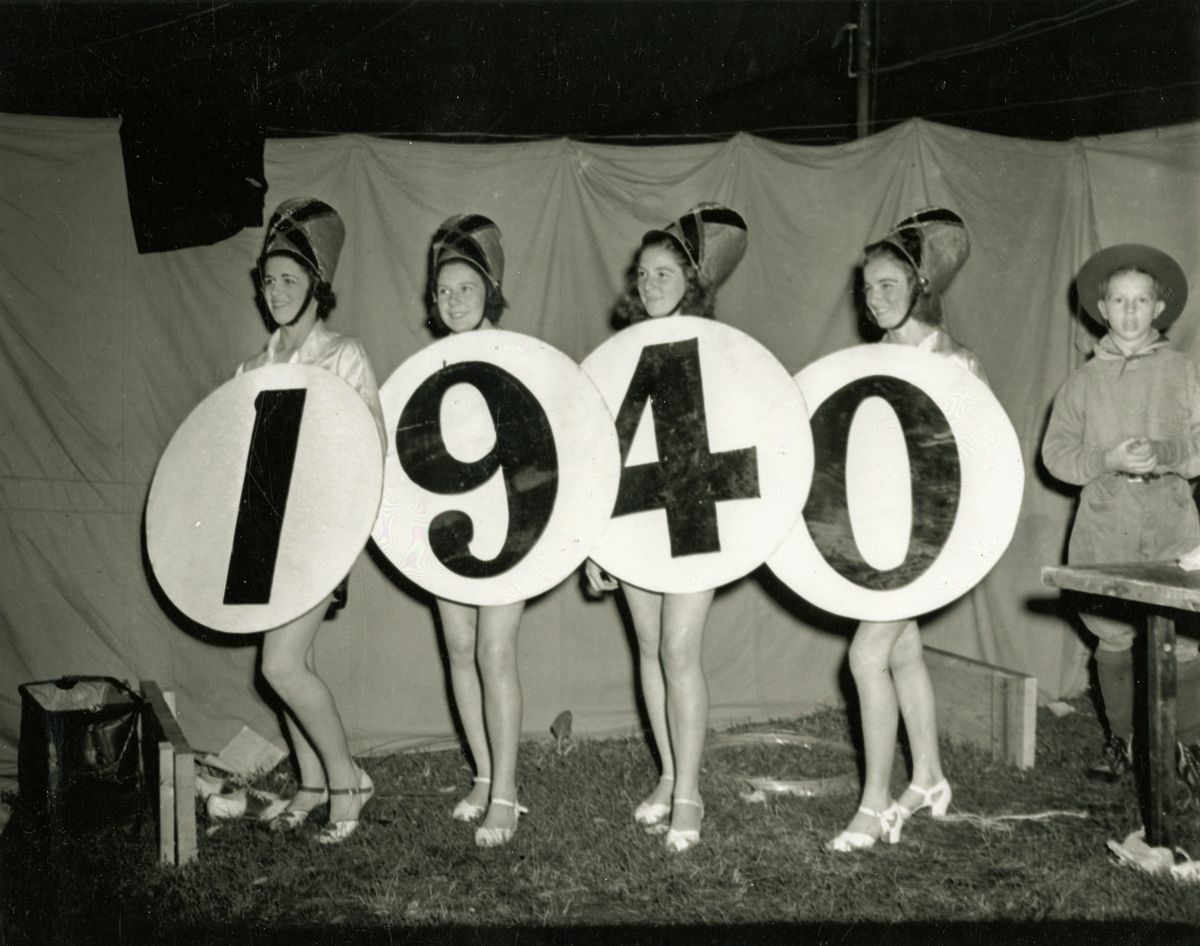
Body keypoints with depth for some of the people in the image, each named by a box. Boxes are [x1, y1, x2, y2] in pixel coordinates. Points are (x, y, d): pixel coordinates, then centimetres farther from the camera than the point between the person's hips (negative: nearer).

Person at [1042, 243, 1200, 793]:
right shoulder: (1084, 380, 9)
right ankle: (1121, 740, 23)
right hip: (1104, 531, 1)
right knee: (1112, 640, 7)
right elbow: (1055, 453, 5)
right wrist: (1108, 460, -11)